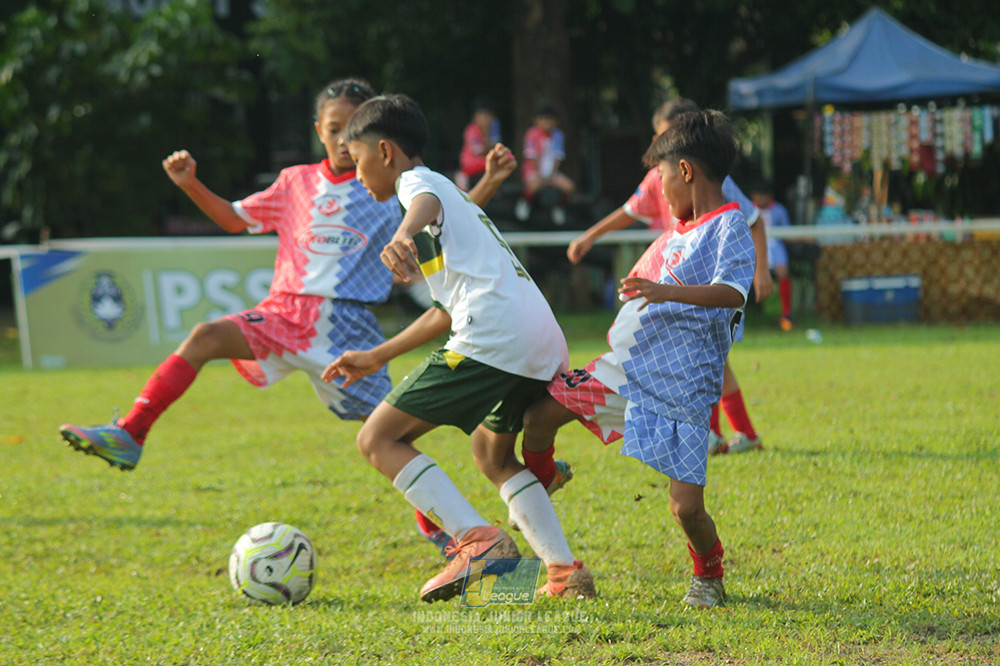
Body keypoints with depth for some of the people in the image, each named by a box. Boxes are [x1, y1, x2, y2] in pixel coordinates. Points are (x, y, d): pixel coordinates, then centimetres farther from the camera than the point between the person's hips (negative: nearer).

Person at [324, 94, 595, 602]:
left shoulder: (418, 181, 4)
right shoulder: (448, 193, 33)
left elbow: (426, 204, -24)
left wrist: (403, 235, -47)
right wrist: (378, 357, 45)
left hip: (491, 339, -10)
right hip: (545, 342, 10)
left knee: (378, 440, -3)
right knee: (492, 454, 31)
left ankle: (477, 540, -18)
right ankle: (565, 571, 16)